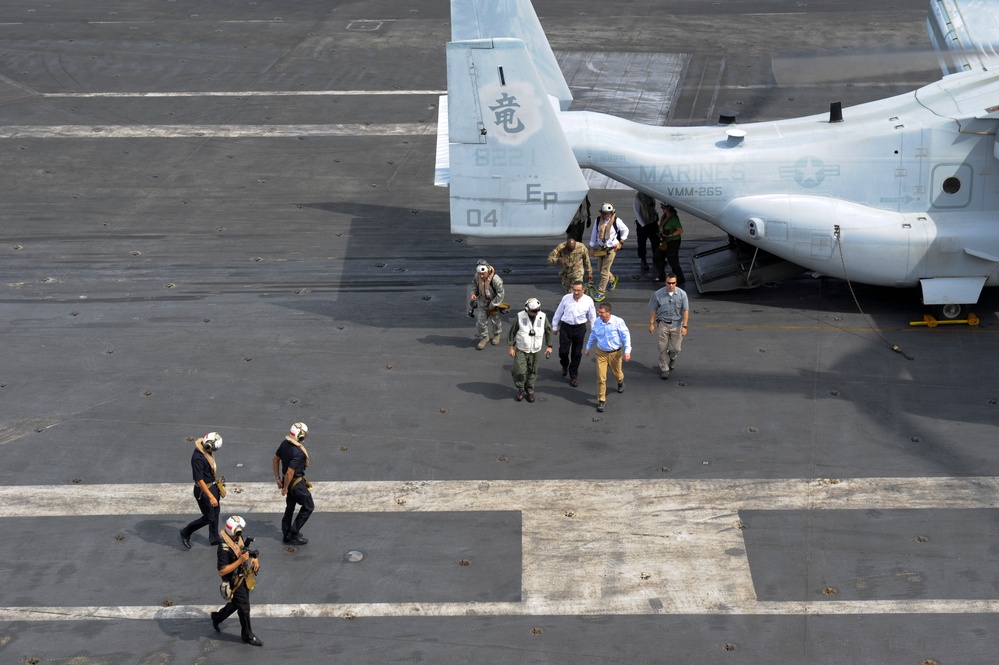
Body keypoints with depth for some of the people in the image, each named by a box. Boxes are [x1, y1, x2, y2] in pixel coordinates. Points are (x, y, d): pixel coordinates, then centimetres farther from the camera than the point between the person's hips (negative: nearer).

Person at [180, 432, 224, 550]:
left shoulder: (207, 450, -5)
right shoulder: (198, 458, -32)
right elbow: (199, 480, -29)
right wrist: (211, 497, -28)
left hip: (213, 486, 9)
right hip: (204, 490, -9)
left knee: (215, 513, 21)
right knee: (209, 518, 3)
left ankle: (214, 539, 39)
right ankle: (186, 533, 22)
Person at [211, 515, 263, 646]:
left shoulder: (238, 538, -5)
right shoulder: (224, 548, -31)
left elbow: (245, 552, 14)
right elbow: (222, 571, -30)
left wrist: (254, 558, -7)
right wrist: (240, 560, -33)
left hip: (243, 578, 8)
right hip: (234, 583, -8)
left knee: (236, 603, 26)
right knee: (244, 608, 6)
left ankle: (217, 617, 48)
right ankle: (247, 636, 25)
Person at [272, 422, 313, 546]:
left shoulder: (284, 443, -6)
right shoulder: (298, 453, -33)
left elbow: (276, 459, 5)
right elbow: (290, 472, -30)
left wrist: (278, 478, 12)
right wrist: (285, 488, -16)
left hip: (287, 479, 8)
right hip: (296, 483, -8)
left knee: (290, 506, 23)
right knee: (308, 507, 10)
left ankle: (286, 534, 34)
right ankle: (294, 535, 14)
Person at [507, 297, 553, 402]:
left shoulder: (542, 317, -8)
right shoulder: (520, 317, -13)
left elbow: (548, 331, 5)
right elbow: (512, 331, -4)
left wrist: (549, 346, 5)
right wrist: (511, 347, -4)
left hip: (535, 350, 2)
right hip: (521, 350, -2)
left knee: (532, 372, 9)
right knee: (520, 371, -10)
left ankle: (530, 391, 28)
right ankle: (520, 389, 16)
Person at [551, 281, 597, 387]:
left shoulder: (588, 300, -4)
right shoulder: (566, 298, -4)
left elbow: (592, 316, 7)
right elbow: (558, 313, 7)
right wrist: (555, 327, 12)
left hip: (580, 328, 0)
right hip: (566, 327, 0)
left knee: (577, 353, 8)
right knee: (563, 351, 1)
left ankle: (573, 376, 24)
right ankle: (565, 365, 37)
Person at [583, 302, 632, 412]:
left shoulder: (618, 322, -20)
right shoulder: (597, 322, -8)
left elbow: (626, 336, -13)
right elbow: (593, 335, 10)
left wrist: (627, 351, -20)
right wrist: (588, 347, 18)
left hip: (615, 353, -1)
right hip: (601, 353, 1)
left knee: (617, 373, 21)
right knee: (601, 378, -4)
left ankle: (620, 382, 59)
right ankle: (601, 400, 6)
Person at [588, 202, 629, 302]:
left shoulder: (616, 221, -13)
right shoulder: (598, 221, -3)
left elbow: (625, 230, 3)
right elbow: (594, 233, 8)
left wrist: (620, 242, -1)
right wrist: (592, 246, 10)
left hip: (611, 249, -5)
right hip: (600, 248, 5)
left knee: (604, 271, -5)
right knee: (601, 268, 15)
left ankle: (601, 293, 4)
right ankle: (612, 280, 46)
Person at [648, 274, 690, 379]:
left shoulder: (682, 294, -8)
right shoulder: (658, 294, -10)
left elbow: (685, 311, -5)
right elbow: (653, 310, -1)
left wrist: (684, 326, -8)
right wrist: (651, 324, -1)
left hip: (676, 324, 1)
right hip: (662, 324, -1)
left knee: (675, 348, 7)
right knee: (663, 348, 3)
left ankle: (672, 358, 42)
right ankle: (664, 369, 17)